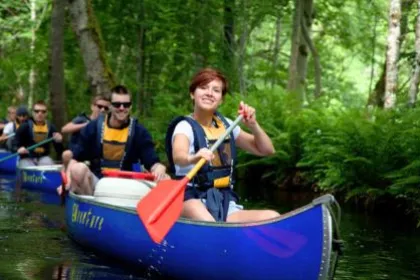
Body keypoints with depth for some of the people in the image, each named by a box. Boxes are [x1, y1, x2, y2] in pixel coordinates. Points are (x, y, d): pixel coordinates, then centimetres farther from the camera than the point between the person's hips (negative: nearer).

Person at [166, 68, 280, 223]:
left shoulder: (226, 125, 15)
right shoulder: (185, 126, -3)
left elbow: (267, 150, 17)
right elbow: (178, 155, -27)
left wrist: (253, 125, -2)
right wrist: (193, 158, -52)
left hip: (225, 205, 6)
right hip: (193, 201, -6)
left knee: (273, 218, -20)